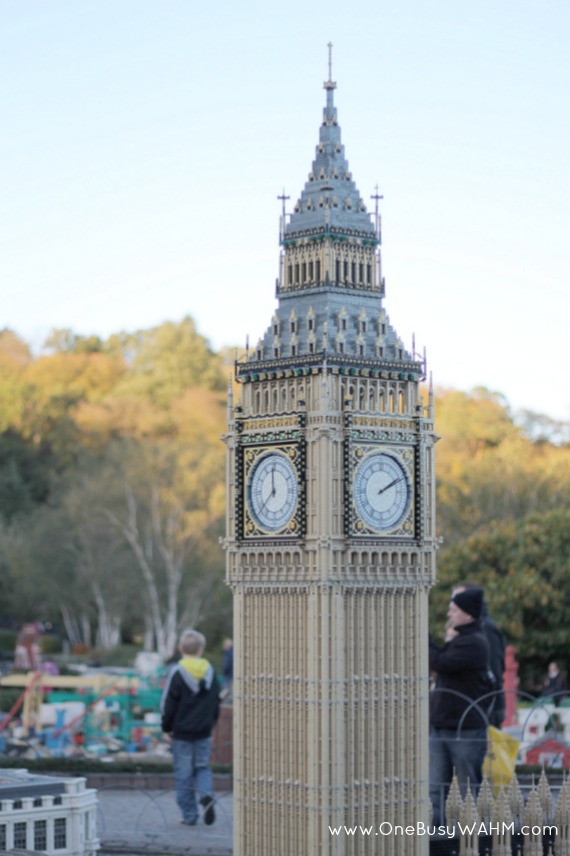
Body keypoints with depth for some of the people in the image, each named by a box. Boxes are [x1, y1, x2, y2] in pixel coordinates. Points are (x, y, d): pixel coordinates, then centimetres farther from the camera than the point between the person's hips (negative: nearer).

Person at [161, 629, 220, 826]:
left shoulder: (177, 673, -11)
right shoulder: (210, 672, 2)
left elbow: (168, 705, -9)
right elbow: (216, 702, 11)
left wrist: (167, 727, 4)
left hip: (182, 731, -4)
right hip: (204, 731, 4)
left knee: (183, 773, 4)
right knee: (203, 767, 15)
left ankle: (189, 815, 5)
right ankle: (206, 795, -13)